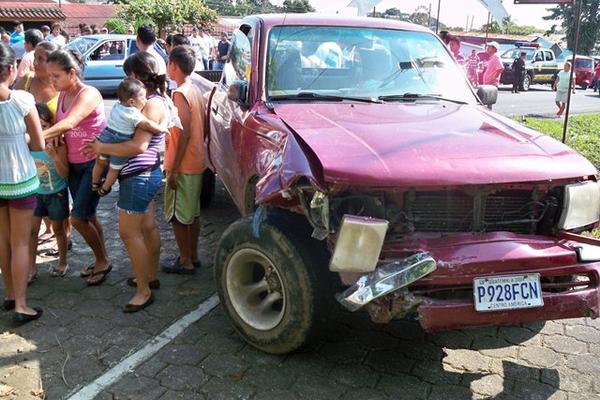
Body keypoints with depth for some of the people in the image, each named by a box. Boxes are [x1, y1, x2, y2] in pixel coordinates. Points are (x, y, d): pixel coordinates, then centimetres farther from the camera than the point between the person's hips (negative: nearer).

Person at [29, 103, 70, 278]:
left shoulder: (58, 145, -21)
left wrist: (54, 156, -35)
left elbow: (65, 173, -21)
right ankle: (31, 267, 18)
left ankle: (63, 262, 31)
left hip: (56, 193, -3)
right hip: (35, 192, 3)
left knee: (58, 229, 13)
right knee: (32, 229, 5)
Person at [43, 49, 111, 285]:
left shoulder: (89, 94, -18)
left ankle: (103, 261, 13)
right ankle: (101, 260, 29)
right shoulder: (62, 96, 7)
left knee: (78, 218, -7)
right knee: (88, 217, 14)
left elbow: (69, 124, -32)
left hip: (93, 163, -8)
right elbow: (59, 127, 4)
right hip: (73, 165, 8)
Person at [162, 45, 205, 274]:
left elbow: (184, 133, -22)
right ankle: (193, 256, 28)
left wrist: (173, 170, -19)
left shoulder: (180, 94, -18)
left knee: (177, 215, 2)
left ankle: (185, 262, 11)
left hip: (183, 165, -9)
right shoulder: (196, 91, 9)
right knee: (192, 212, 17)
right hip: (197, 162, 9)